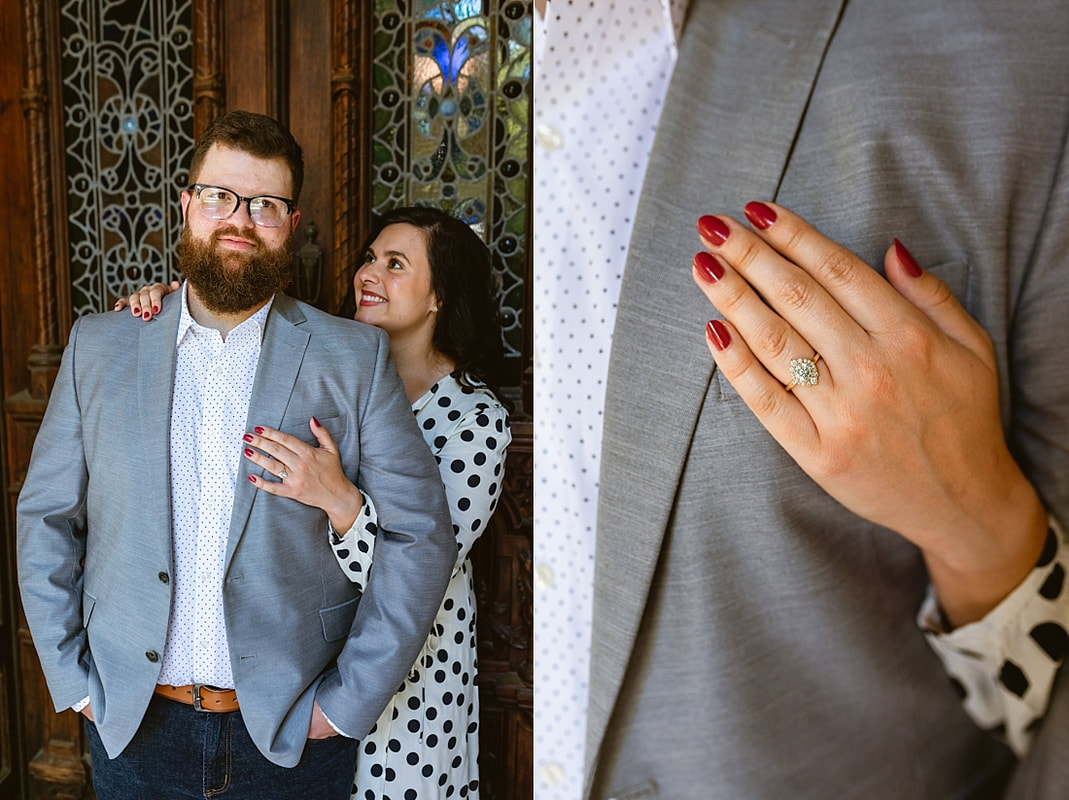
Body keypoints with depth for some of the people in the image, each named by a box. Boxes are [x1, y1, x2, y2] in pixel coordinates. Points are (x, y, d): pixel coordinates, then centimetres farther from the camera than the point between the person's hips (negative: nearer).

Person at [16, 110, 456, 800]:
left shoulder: (355, 357, -8)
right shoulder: (98, 347, 0)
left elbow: (420, 534, -8)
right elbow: (46, 517, 6)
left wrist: (349, 702, -9)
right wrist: (73, 678, 1)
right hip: (132, 727, 2)